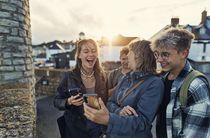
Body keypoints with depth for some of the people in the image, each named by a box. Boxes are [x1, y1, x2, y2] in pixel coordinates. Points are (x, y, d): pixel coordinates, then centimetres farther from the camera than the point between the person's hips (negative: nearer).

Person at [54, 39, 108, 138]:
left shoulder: (101, 76, -6)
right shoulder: (69, 76, -14)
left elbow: (105, 102, 5)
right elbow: (57, 101, -6)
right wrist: (69, 102, -25)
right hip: (75, 129, -1)